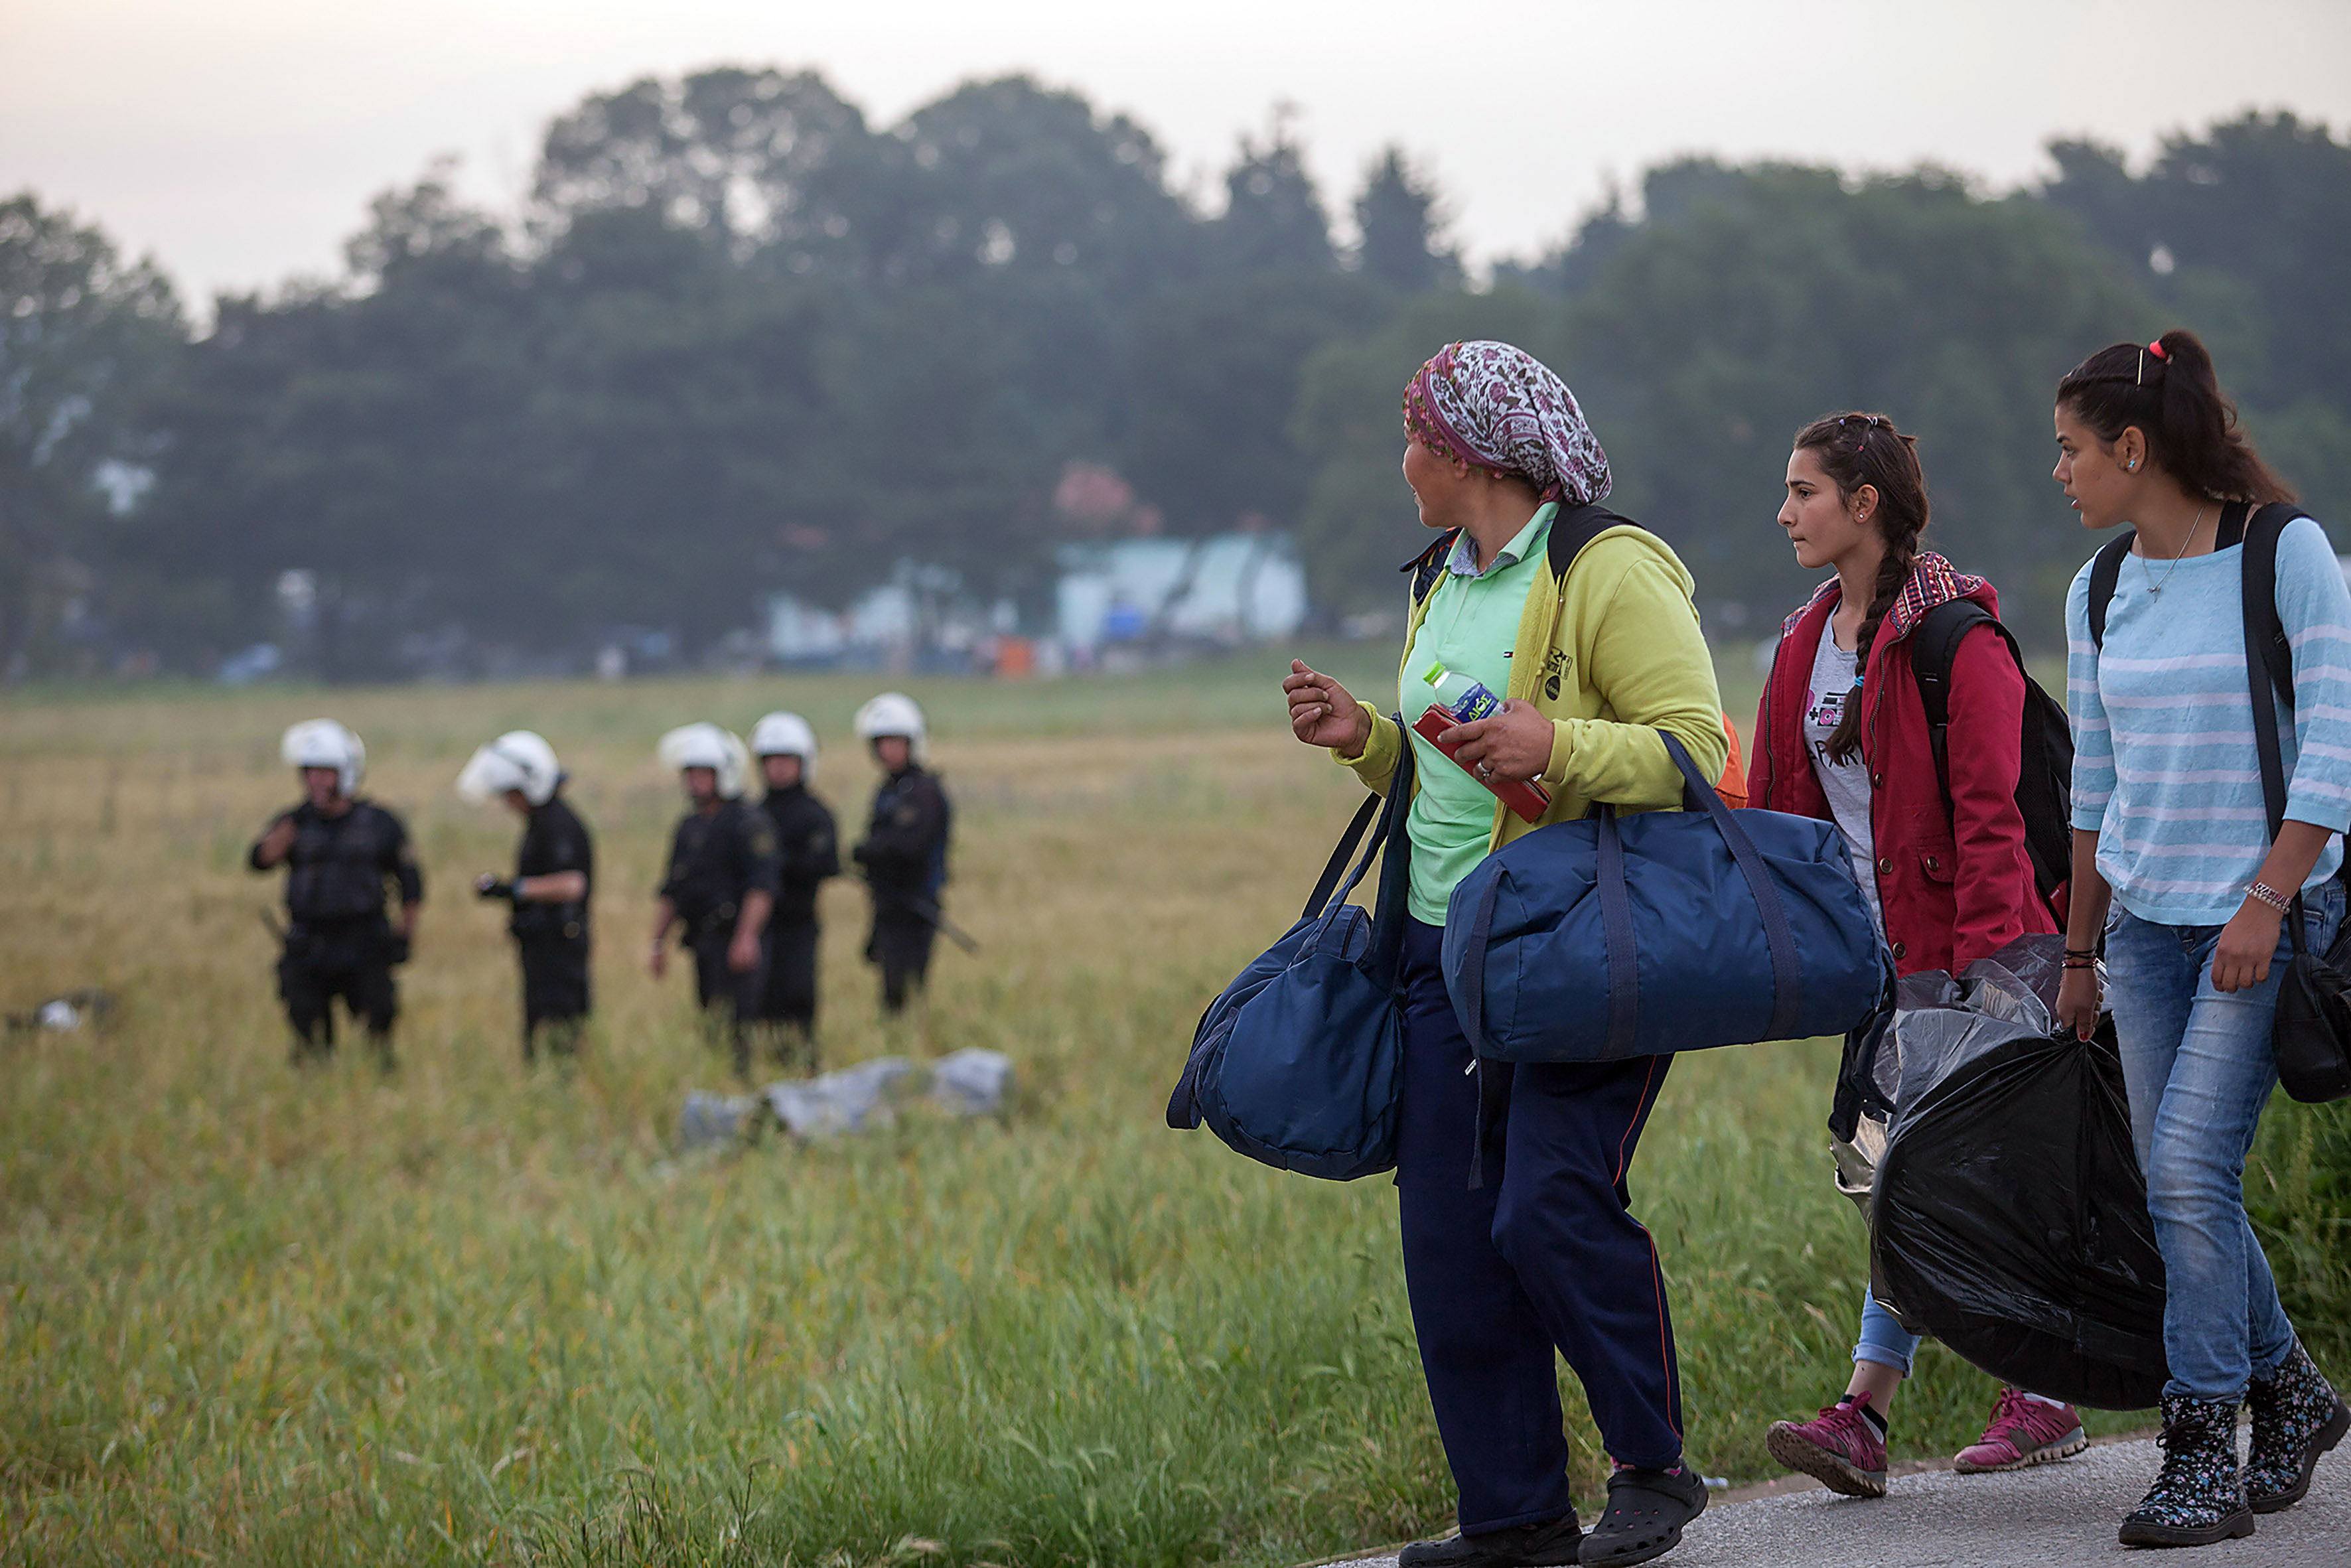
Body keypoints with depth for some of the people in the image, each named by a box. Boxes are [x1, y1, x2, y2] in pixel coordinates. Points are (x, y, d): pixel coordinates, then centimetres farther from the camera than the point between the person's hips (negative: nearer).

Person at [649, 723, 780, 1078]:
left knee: (733, 1025, -15)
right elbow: (671, 891, 24)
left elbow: (761, 886, -15)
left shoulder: (747, 823, -6)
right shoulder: (689, 827, 19)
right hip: (703, 943, 8)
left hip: (737, 942, -8)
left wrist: (747, 937, -23)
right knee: (709, 1026, 9)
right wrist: (659, 942, 19)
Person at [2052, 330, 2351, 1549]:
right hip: (2147, 919, 6)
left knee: (2190, 1162, -16)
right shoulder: (2100, 594, 9)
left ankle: (2202, 1452, -10)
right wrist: (2079, 952, 17)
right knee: (2179, 1187, 6)